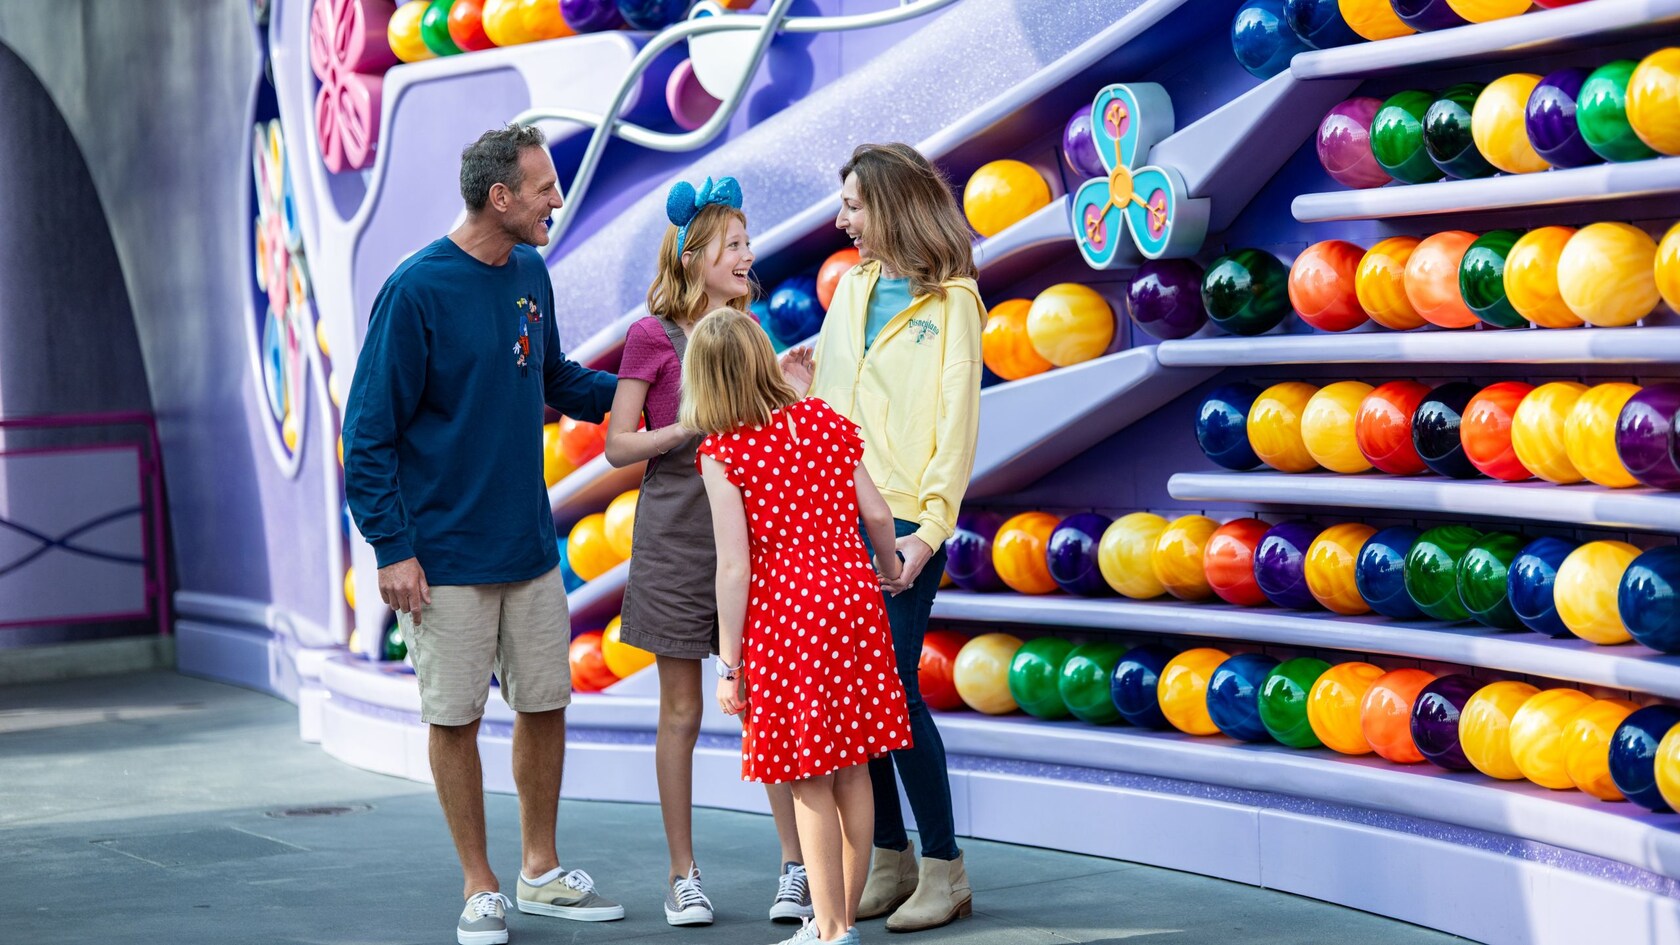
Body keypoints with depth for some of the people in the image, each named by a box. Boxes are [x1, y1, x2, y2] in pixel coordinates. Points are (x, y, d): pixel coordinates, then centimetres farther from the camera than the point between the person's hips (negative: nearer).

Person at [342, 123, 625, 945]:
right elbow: (370, 432, -12)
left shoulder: (530, 276, 5)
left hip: (530, 548, 6)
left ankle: (541, 872, 25)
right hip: (447, 558, -6)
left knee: (545, 705, 11)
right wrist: (393, 549, -15)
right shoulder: (416, 291, -14)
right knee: (455, 717, 3)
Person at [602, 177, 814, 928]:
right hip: (676, 539, -4)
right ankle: (683, 875, 11)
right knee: (681, 711, 3)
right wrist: (692, 426, -17)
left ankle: (796, 868, 0)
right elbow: (618, 445, -4)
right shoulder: (654, 336, -4)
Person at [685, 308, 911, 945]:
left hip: (783, 613, -5)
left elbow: (735, 567, -12)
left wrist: (729, 663, -7)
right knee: (851, 768, 12)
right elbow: (877, 515, 7)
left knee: (809, 783, 2)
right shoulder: (825, 421, 5)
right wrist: (891, 572, 27)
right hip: (854, 600, 5)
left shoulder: (722, 452, -9)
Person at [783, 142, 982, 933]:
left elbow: (956, 422, -9)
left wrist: (928, 530, -15)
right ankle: (890, 860, 17)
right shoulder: (852, 285, 14)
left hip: (902, 517, -6)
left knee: (894, 685, -8)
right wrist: (808, 381, -1)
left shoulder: (949, 300, -4)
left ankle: (944, 869, 3)